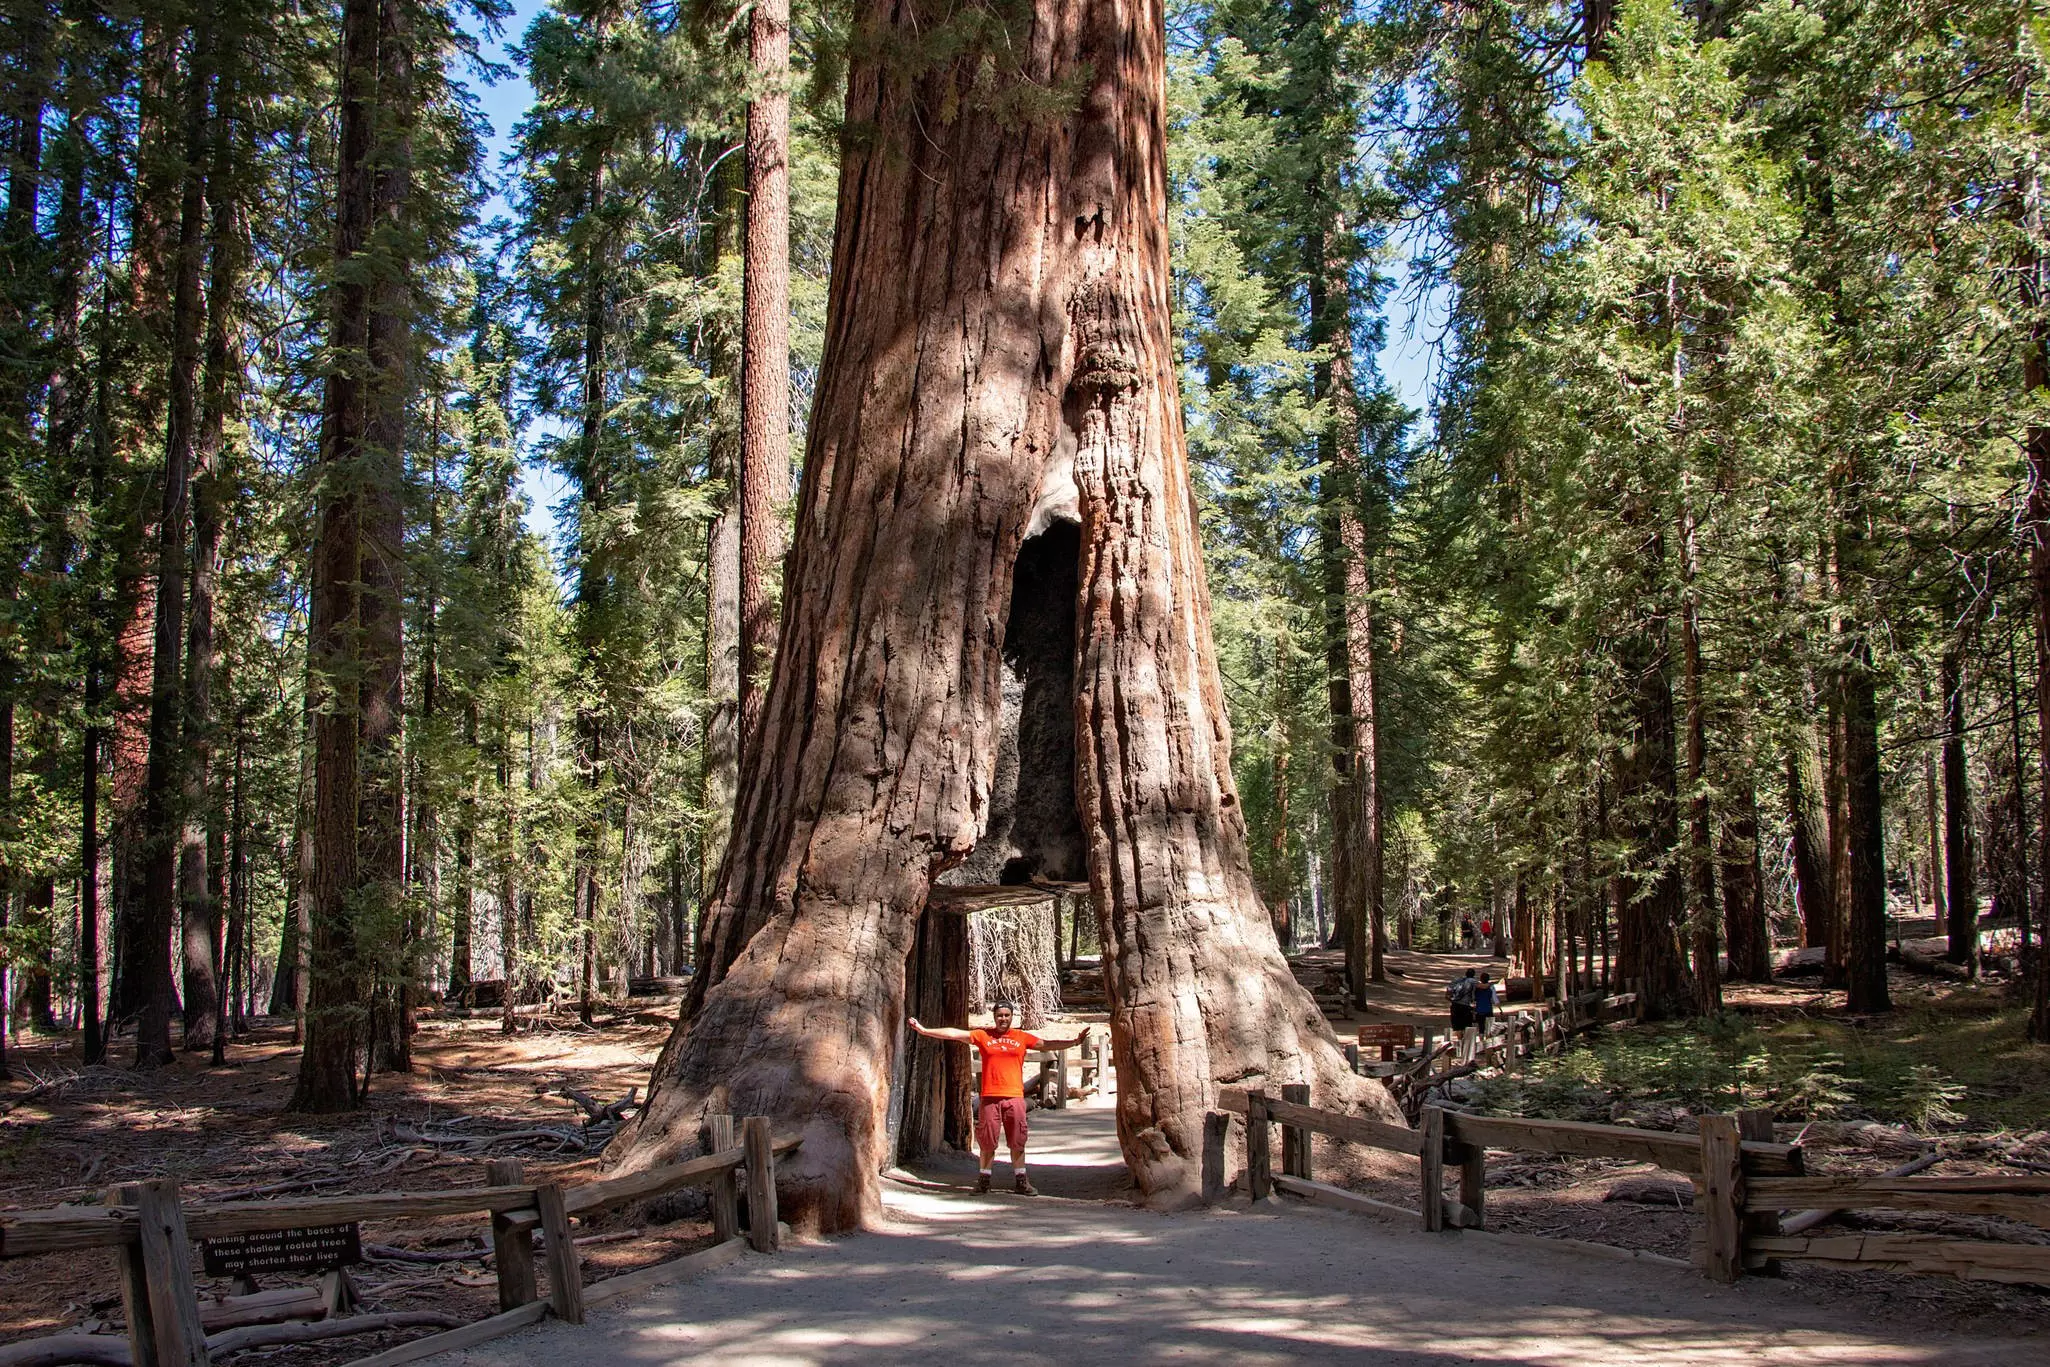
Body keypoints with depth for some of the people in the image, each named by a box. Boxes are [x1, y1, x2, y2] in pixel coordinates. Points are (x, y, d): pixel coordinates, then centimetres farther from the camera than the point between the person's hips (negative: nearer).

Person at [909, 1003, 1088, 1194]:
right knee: (987, 1141, 4)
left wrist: (1074, 1042, -3)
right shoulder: (983, 1036, 6)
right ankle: (984, 1179, 16)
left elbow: (1047, 1044, 6)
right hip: (989, 1097, 0)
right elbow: (954, 1033, 3)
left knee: (1017, 1142, 3)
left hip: (1014, 1097, 1)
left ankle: (1020, 1181, 10)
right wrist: (924, 1030, -1)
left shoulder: (1023, 1037, 8)